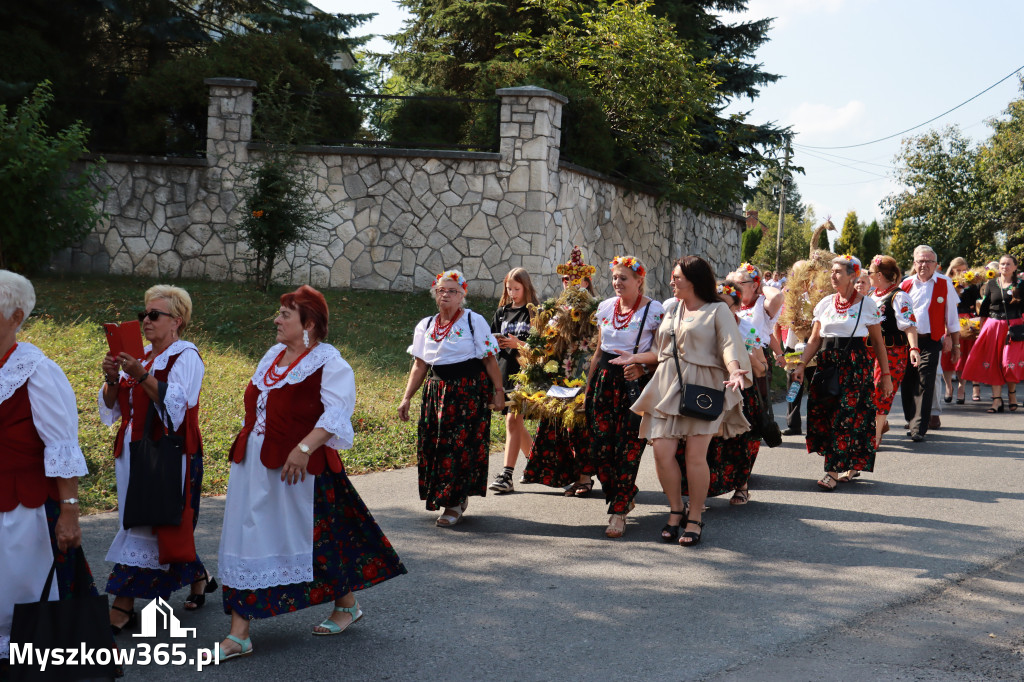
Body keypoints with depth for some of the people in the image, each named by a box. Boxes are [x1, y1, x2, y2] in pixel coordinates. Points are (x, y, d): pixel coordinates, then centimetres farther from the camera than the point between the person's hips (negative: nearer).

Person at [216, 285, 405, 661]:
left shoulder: (327, 362, -11)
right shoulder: (273, 355, 13)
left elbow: (336, 412, -22)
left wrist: (304, 449, -30)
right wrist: (243, 449, 20)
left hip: (300, 466, -7)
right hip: (255, 466, 8)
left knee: (321, 536, 6)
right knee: (246, 541, 4)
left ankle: (347, 605, 32)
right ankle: (238, 635, 7)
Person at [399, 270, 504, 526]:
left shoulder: (474, 322, -1)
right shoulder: (425, 326, 12)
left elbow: (489, 360, -2)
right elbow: (419, 366, 13)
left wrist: (498, 391, -7)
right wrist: (406, 398, 7)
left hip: (471, 390, -5)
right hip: (438, 391, 5)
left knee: (462, 446, -7)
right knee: (432, 445, 1)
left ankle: (455, 504, 2)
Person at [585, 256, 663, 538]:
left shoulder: (654, 311, -4)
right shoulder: (605, 307, 12)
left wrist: (642, 368, -19)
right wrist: (588, 385, 18)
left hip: (636, 382, -5)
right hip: (605, 380, 5)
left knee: (628, 448, -7)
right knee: (599, 445, 1)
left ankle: (618, 511, 0)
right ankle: (624, 497, 21)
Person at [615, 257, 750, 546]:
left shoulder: (718, 311, 0)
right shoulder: (671, 309, 18)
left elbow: (730, 346, -12)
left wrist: (735, 371, -29)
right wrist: (635, 358, 18)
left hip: (702, 388, -5)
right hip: (668, 388, 5)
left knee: (696, 456, -6)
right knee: (662, 452, -4)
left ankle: (695, 518, 9)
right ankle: (676, 510, 16)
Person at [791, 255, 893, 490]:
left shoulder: (866, 304, 0)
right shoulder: (825, 304, 11)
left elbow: (878, 342, 2)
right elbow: (814, 340, 12)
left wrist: (886, 375, 0)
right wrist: (801, 365, 0)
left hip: (855, 365, -4)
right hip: (827, 365, 4)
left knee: (846, 417, -7)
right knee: (823, 414, 1)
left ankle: (834, 471, -5)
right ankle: (850, 463, 15)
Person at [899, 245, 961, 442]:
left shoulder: (945, 284, 3)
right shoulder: (906, 284, 8)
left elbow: (951, 317, 8)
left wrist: (955, 345, 9)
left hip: (931, 342, -3)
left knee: (925, 385, -8)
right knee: (907, 384, 6)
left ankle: (919, 429, -5)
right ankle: (912, 422, 22)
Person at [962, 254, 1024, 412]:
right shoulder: (991, 284, 8)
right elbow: (984, 309, 10)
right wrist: (982, 328, 7)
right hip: (993, 326, 2)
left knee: (1010, 362, -6)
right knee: (994, 363, -1)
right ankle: (997, 399, 0)